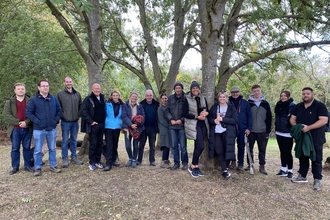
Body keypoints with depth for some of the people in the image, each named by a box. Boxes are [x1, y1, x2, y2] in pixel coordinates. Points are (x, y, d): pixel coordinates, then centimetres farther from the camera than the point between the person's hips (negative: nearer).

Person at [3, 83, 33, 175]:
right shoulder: (9, 102, 6)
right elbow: (6, 116, -4)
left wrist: (26, 122, -17)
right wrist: (19, 122, -14)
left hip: (27, 129, 0)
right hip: (15, 129, 0)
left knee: (27, 148, 8)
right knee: (15, 148, 7)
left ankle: (27, 165, 19)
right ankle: (15, 167, 18)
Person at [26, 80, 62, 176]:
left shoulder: (53, 99, 6)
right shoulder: (34, 100, -4)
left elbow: (59, 110, 12)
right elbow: (28, 112, -6)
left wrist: (56, 120, -1)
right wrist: (37, 121, -13)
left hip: (52, 129, 3)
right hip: (39, 129, -3)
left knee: (52, 149, 13)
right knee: (38, 150, 5)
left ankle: (53, 166, 25)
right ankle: (37, 168, 19)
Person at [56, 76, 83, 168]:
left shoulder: (77, 94, 8)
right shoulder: (60, 94, -3)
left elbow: (80, 106, 14)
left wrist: (78, 115, 4)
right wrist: (61, 116, -9)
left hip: (75, 121, 4)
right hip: (65, 122, -4)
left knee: (74, 140, 13)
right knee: (65, 141, 3)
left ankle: (74, 157, 23)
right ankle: (65, 159, 13)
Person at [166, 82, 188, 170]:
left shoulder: (185, 98, -4)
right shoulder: (170, 98, 6)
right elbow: (168, 110, 7)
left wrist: (181, 120, -14)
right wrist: (171, 119, -7)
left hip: (182, 125, -3)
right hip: (172, 126, 3)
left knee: (183, 146, 2)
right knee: (174, 146, 10)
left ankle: (185, 163, 18)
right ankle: (176, 163, 21)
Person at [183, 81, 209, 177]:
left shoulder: (203, 98, 11)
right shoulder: (187, 99, -5)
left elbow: (207, 110, 15)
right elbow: (185, 114, -9)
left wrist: (206, 113, -9)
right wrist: (197, 117, -15)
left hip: (203, 125, 5)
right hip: (194, 125, -5)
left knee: (198, 147, 10)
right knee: (200, 146, -12)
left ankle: (196, 167, 20)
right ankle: (193, 166, 4)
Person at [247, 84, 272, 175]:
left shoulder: (265, 103, 3)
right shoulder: (248, 103, 0)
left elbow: (269, 118, 4)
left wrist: (268, 130, -1)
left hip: (262, 131, 1)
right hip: (251, 131, 0)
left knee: (262, 149, 6)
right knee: (250, 148, 8)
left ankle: (262, 166, 16)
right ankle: (250, 164, 22)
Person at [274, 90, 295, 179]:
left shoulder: (292, 106, -10)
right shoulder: (279, 105, 10)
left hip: (288, 133, -7)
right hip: (279, 132, 7)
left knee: (288, 152, 0)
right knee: (282, 152, 13)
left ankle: (290, 171, 12)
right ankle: (283, 170, 23)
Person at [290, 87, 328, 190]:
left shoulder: (320, 106, -9)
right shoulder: (298, 106, 10)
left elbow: (324, 120, -19)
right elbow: (292, 118, 9)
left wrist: (308, 127, -26)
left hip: (315, 138, -5)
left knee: (316, 159, 3)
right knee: (302, 157, 14)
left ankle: (317, 180, 10)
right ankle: (302, 176, 25)